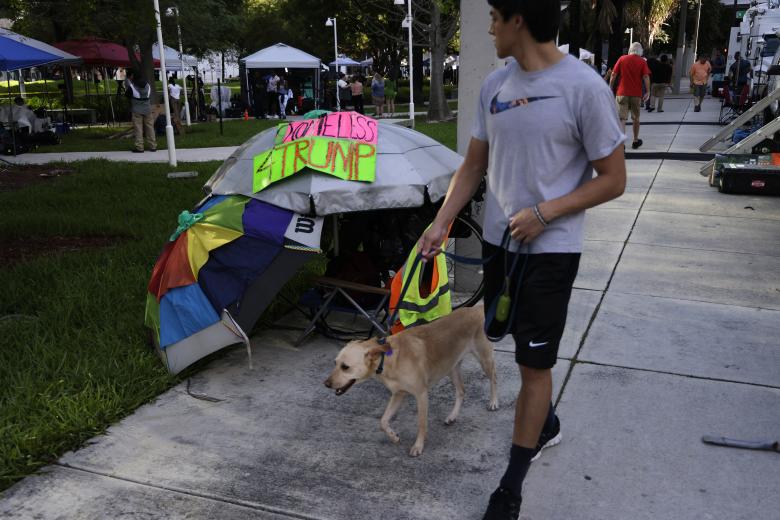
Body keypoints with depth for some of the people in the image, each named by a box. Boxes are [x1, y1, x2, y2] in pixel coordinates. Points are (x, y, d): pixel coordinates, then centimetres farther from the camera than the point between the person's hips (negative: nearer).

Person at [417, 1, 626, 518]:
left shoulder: (584, 87, -15)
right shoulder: (495, 85, 3)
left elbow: (613, 179, -10)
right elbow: (473, 167, 9)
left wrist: (544, 213, -19)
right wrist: (441, 224, 1)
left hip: (551, 249, -6)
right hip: (498, 241, 6)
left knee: (535, 363, 3)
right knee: (527, 350, 21)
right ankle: (546, 423, 48)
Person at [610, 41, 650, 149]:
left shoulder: (622, 59, 1)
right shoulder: (642, 62, 0)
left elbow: (613, 75, -1)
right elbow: (646, 77, -8)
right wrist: (648, 91, -3)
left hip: (622, 93, -1)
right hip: (636, 94, 1)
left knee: (622, 118, -3)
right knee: (635, 118, 15)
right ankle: (635, 141, 27)